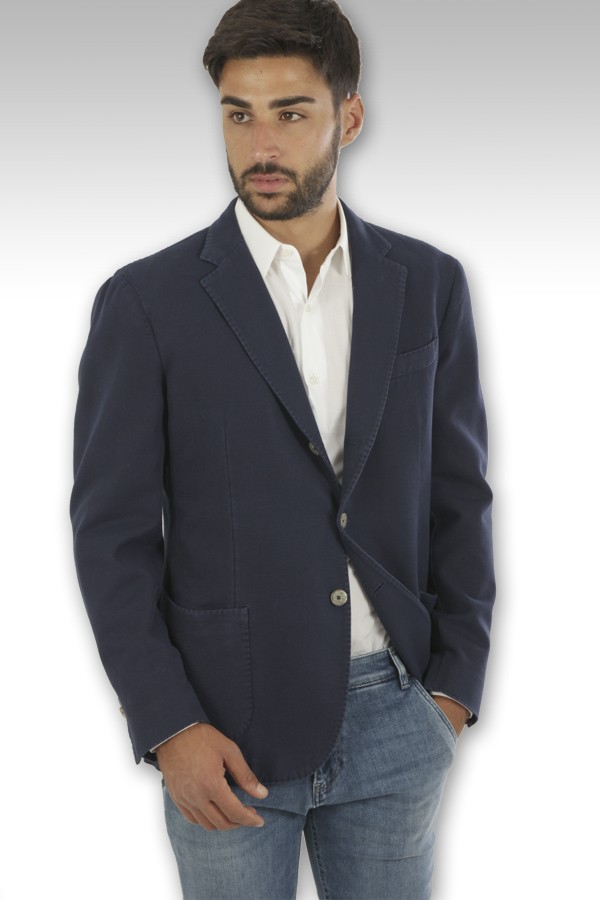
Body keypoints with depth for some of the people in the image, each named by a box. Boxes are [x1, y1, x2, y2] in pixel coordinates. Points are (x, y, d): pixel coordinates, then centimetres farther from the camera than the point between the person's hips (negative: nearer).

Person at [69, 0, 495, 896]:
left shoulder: (428, 285, 2)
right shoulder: (145, 302, -7)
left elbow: (458, 491, 7)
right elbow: (111, 532, -6)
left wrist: (456, 684, 2)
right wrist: (168, 728, -11)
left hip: (393, 716, 3)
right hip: (228, 723, -2)